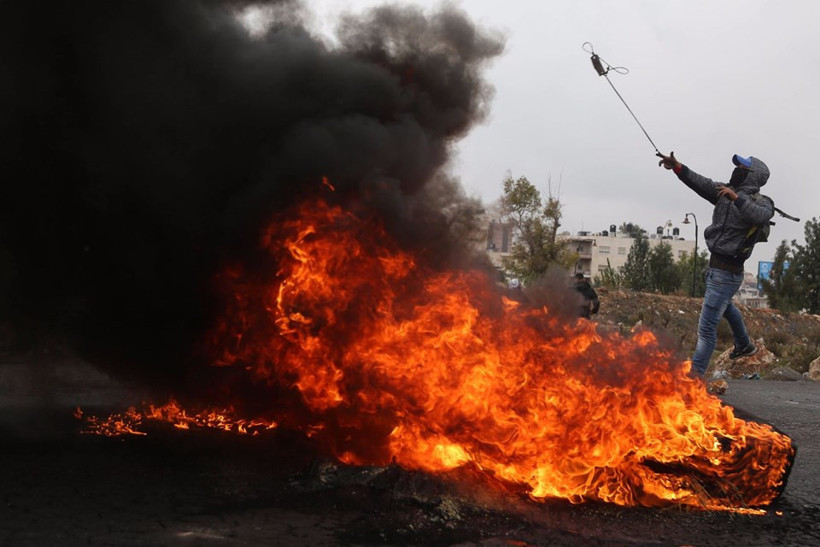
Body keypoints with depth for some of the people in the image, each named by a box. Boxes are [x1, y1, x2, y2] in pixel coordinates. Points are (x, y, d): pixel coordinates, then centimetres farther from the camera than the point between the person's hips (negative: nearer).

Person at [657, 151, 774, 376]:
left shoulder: (761, 202, -13)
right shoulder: (726, 191, 6)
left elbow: (762, 216, -36)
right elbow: (701, 183, -6)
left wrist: (736, 198, -43)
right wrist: (677, 167, -20)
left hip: (727, 273, -10)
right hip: (715, 267, 10)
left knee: (707, 327, -13)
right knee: (725, 306, 35)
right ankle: (744, 345, 59)